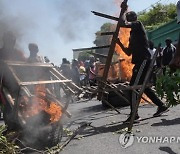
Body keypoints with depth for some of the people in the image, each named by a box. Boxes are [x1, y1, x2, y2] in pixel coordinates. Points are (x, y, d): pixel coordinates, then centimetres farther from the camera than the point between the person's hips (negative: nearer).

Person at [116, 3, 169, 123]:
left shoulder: (138, 24, 0)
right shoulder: (132, 34, 23)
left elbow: (123, 24, -18)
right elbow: (128, 52, 22)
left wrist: (123, 10, -3)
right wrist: (119, 43, 14)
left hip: (143, 61, -10)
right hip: (140, 62, 10)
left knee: (133, 86, -12)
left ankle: (134, 115, -9)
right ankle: (161, 106, 27)